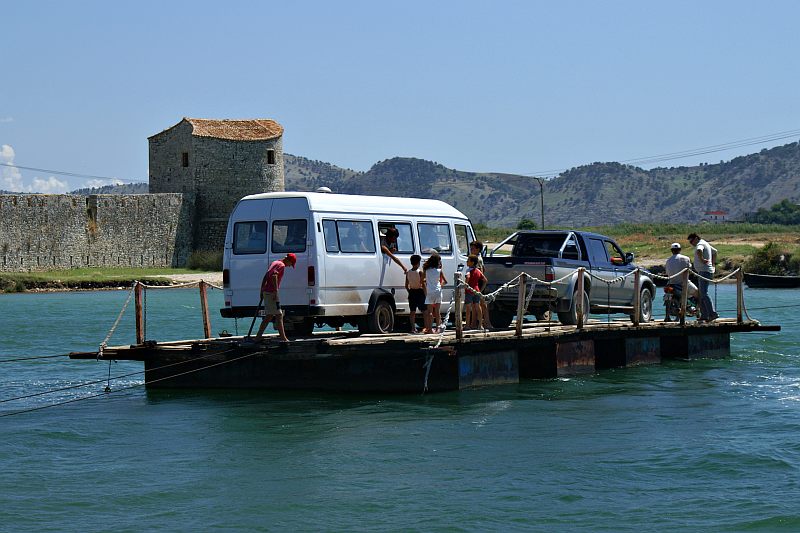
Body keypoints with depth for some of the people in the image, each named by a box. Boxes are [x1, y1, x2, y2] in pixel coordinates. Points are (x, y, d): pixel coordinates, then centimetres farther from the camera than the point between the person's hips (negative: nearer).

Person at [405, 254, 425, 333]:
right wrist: (425, 293, -5)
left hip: (412, 292, 4)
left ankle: (413, 328, 7)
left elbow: (406, 285, 5)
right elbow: (423, 284, -14)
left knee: (412, 311, 9)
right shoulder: (419, 272, -13)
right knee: (423, 311, 4)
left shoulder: (408, 272, 1)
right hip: (419, 292, -4)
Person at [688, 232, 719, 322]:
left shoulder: (700, 244, -11)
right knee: (701, 294, 11)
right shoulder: (705, 244, 21)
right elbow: (715, 252, 37)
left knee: (704, 293, -17)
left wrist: (701, 259, -23)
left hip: (704, 271, -11)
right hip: (702, 272, 11)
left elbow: (699, 251, -37)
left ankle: (712, 313, -23)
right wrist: (712, 263, 29)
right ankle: (704, 315, 11)